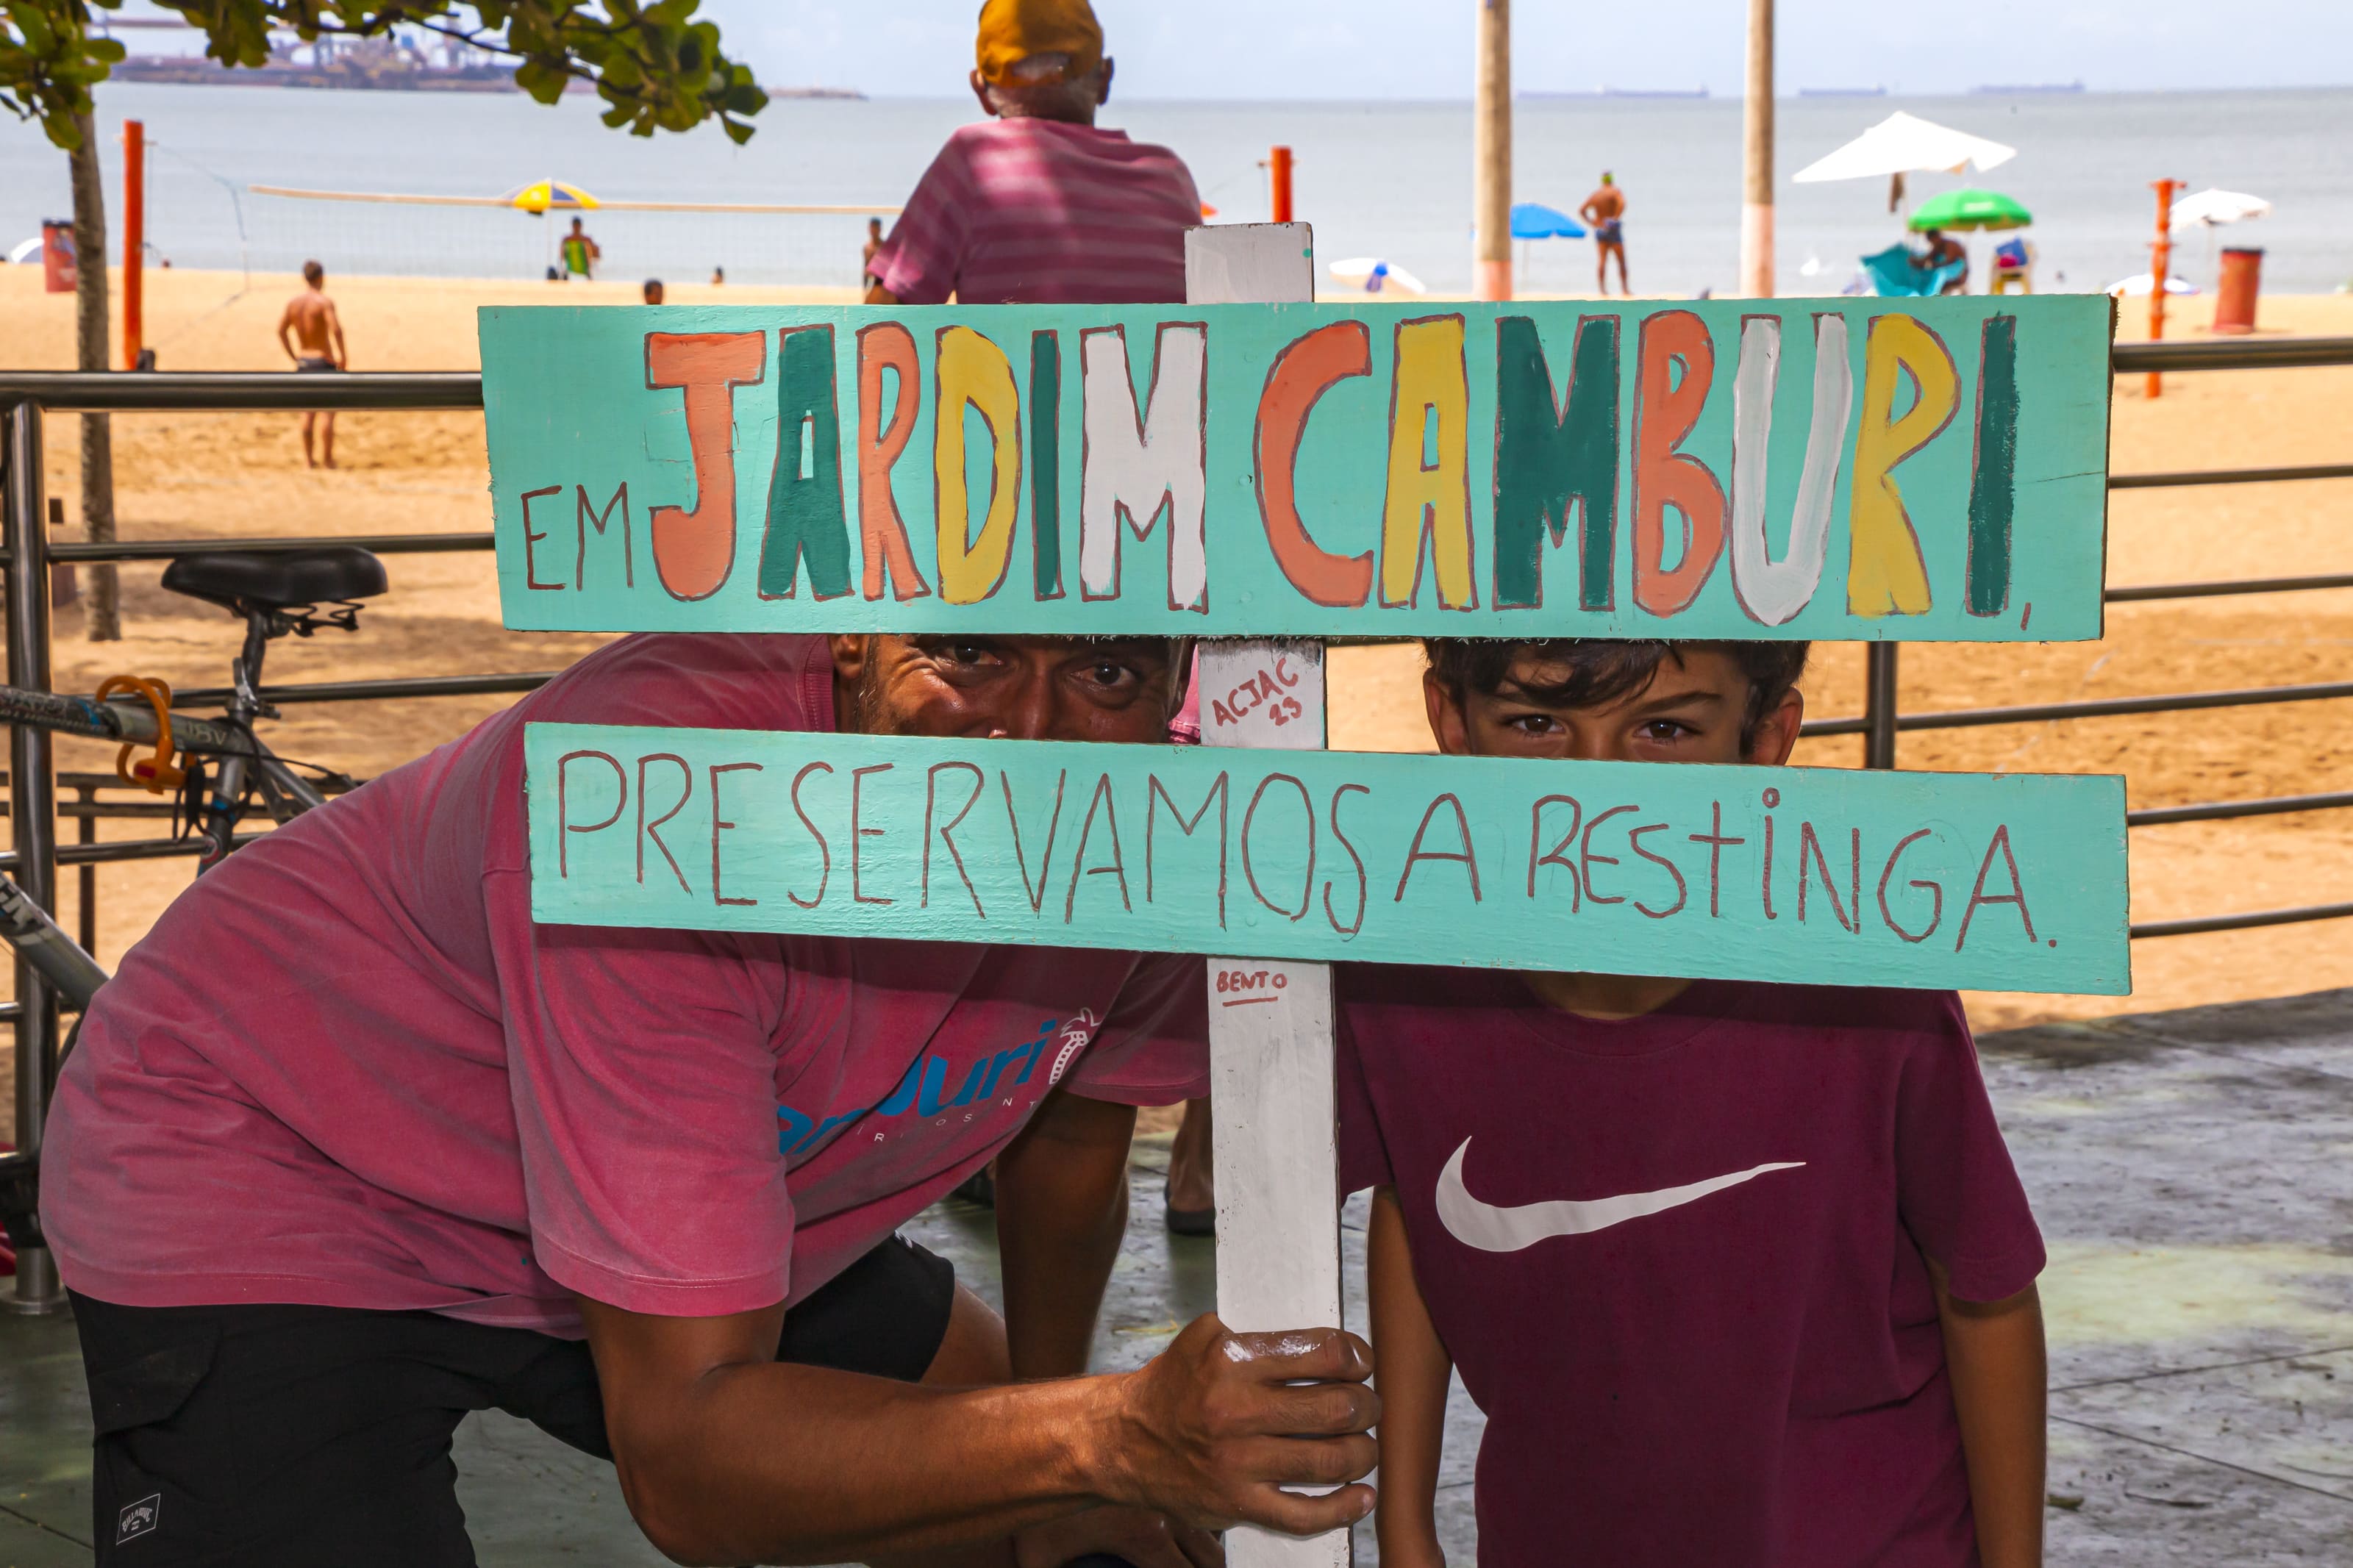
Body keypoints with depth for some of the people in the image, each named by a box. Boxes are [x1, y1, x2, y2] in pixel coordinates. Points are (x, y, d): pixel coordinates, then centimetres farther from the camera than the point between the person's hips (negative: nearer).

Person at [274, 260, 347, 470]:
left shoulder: (292, 303, 5)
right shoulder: (324, 302, -11)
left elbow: (281, 330, 2)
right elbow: (336, 329, -22)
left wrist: (294, 357, 8)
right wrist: (342, 357, -11)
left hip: (303, 361, 5)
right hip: (324, 362, -5)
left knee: (308, 412, 12)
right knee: (328, 412, 1)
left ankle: (308, 459, 12)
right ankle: (328, 458, 1)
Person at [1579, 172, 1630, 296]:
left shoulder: (1595, 195, 8)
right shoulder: (1616, 192, -7)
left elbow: (1582, 210, 4)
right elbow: (1622, 203, -28)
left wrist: (1591, 222, 2)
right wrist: (1616, 218, -19)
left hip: (1599, 230, 4)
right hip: (1613, 229, -4)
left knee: (1601, 261, 0)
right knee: (1621, 261, 5)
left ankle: (1603, 290, -7)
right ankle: (1625, 288, 6)